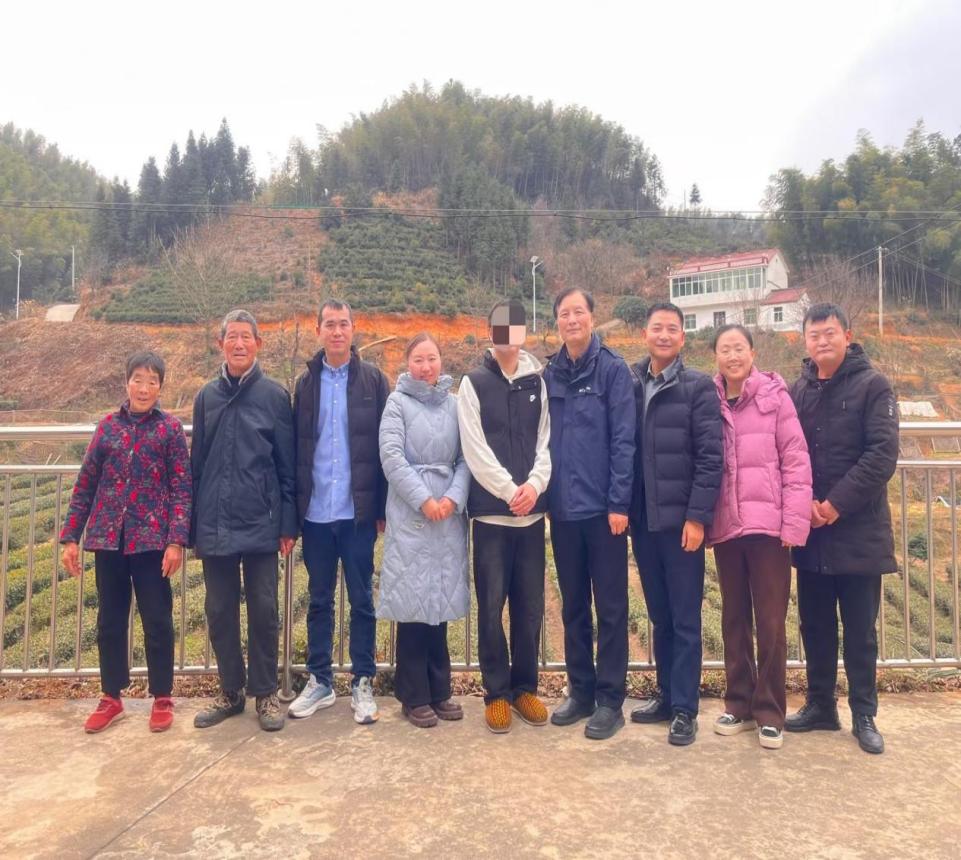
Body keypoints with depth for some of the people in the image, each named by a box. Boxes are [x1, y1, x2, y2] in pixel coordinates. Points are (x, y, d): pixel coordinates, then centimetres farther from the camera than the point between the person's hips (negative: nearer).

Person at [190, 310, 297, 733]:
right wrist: (190, 522, 7)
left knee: (263, 611, 6)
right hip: (214, 526, 3)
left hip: (260, 524, -3)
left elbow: (287, 465, -1)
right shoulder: (207, 396, 7)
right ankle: (230, 691, 27)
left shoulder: (275, 395, -1)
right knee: (220, 612, 11)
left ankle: (265, 694, 21)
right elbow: (197, 462, 9)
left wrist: (288, 524, -4)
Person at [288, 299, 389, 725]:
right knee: (319, 600, 13)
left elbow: (386, 446, -2)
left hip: (358, 511, -2)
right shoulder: (305, 382, 8)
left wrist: (383, 507, -6)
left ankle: (363, 683, 20)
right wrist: (293, 507, 1)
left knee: (361, 600, 7)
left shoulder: (373, 380, 0)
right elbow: (295, 447, 6)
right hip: (315, 512, 2)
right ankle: (319, 681, 26)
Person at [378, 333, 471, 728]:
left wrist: (453, 498, -10)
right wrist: (424, 500, -13)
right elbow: (391, 458, -8)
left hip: (449, 513, 3)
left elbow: (466, 458, 5)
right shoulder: (397, 402, 1)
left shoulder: (454, 404, 9)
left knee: (440, 600, 10)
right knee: (412, 602, 1)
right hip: (409, 513, -3)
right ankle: (414, 696, 14)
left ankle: (439, 690, 22)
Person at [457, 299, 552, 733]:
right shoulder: (473, 384, 2)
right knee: (491, 607, 3)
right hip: (491, 512, -2)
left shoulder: (537, 382, 10)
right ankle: (497, 692, 16)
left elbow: (545, 440, 4)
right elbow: (476, 451, -6)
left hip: (532, 511, 3)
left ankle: (525, 687, 23)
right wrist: (510, 491, -14)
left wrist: (534, 485, -13)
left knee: (530, 607, 9)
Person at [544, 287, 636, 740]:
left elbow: (623, 440, -9)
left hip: (602, 508, -5)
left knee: (610, 607, 5)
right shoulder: (550, 374, 9)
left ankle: (610, 700, 17)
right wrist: (547, 493, 5)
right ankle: (581, 690, 28)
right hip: (563, 510, 5)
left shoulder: (612, 369, -5)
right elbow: (545, 439, 10)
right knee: (572, 606, 14)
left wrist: (619, 502, -13)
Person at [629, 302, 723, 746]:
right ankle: (666, 694, 28)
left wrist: (698, 516, -14)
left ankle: (684, 709, 15)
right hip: (643, 520, 4)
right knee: (659, 617, 15)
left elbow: (711, 457, -9)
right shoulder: (631, 385, 8)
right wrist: (624, 507, 3)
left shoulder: (699, 387, -4)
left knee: (684, 620, 4)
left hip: (681, 519, -4)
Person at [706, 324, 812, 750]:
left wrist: (794, 522, -10)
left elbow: (796, 460, -5)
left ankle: (769, 710, 18)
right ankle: (739, 702, 26)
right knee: (734, 618, 12)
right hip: (726, 525, 3)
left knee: (770, 620, 4)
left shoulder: (774, 395, -2)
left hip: (768, 523, -3)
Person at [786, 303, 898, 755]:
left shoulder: (872, 386, -3)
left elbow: (883, 454, -12)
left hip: (859, 531, -4)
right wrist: (804, 502, -10)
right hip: (809, 532, 4)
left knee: (859, 631, 6)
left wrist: (837, 504, -17)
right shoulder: (798, 391, 9)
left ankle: (864, 715, 21)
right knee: (815, 626, 13)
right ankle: (820, 705, 27)